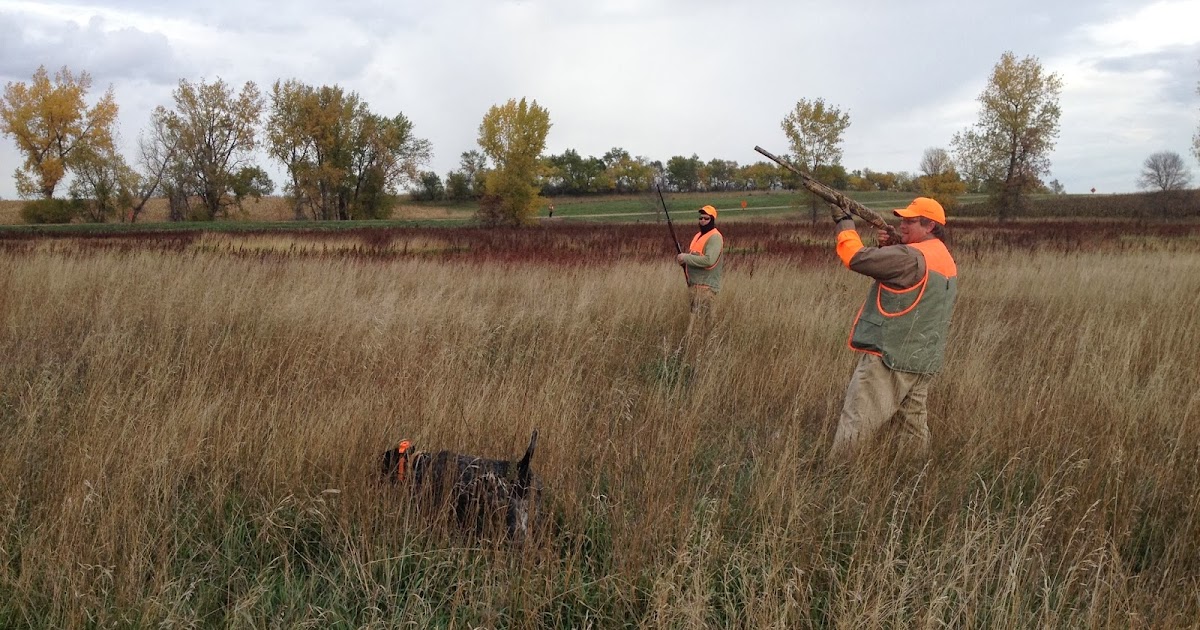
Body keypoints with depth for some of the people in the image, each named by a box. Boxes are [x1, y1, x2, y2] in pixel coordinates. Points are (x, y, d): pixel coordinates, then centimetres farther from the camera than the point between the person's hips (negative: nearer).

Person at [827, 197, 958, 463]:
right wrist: (887, 249, 7)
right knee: (914, 426, 14)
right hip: (922, 361, 9)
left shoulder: (912, 256, -17)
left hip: (889, 356, -9)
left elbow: (857, 258, -20)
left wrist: (844, 222, -6)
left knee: (856, 425, -5)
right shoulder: (946, 261, 15)